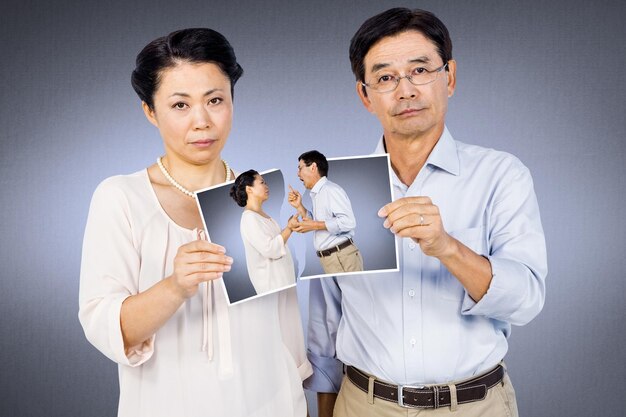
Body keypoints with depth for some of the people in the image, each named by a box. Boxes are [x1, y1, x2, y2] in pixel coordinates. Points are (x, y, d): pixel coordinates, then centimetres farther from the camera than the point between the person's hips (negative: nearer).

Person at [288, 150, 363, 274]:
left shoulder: (331, 189, -12)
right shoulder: (317, 194, 15)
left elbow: (348, 222, -22)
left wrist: (315, 225, -17)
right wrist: (299, 206, 10)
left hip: (342, 257, -9)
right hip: (329, 259, 9)